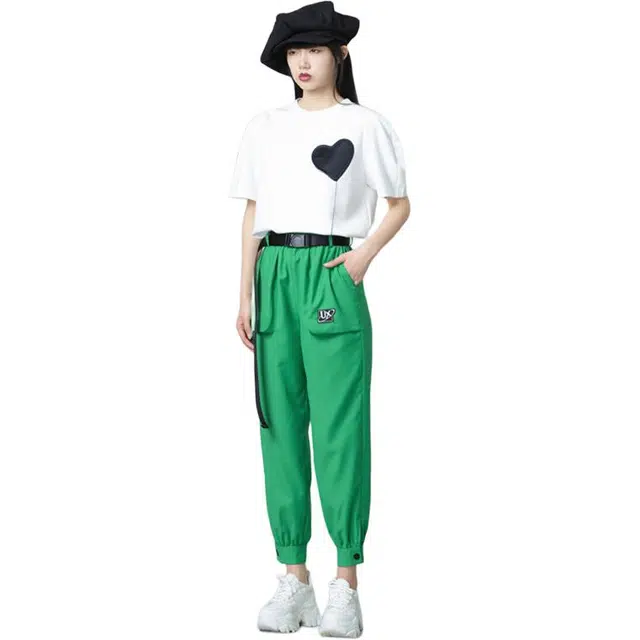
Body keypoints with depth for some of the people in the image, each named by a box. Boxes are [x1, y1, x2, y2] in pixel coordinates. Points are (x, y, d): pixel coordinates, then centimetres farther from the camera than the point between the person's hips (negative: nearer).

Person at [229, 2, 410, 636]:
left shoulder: (365, 125, 4)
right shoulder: (263, 128, 13)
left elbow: (399, 205, 11)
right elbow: (252, 214, 16)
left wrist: (365, 253, -6)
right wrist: (246, 295, 10)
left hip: (332, 279, -4)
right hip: (276, 277, 4)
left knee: (339, 425, -8)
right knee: (281, 422, 2)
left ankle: (346, 584, -3)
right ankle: (293, 578, 7)